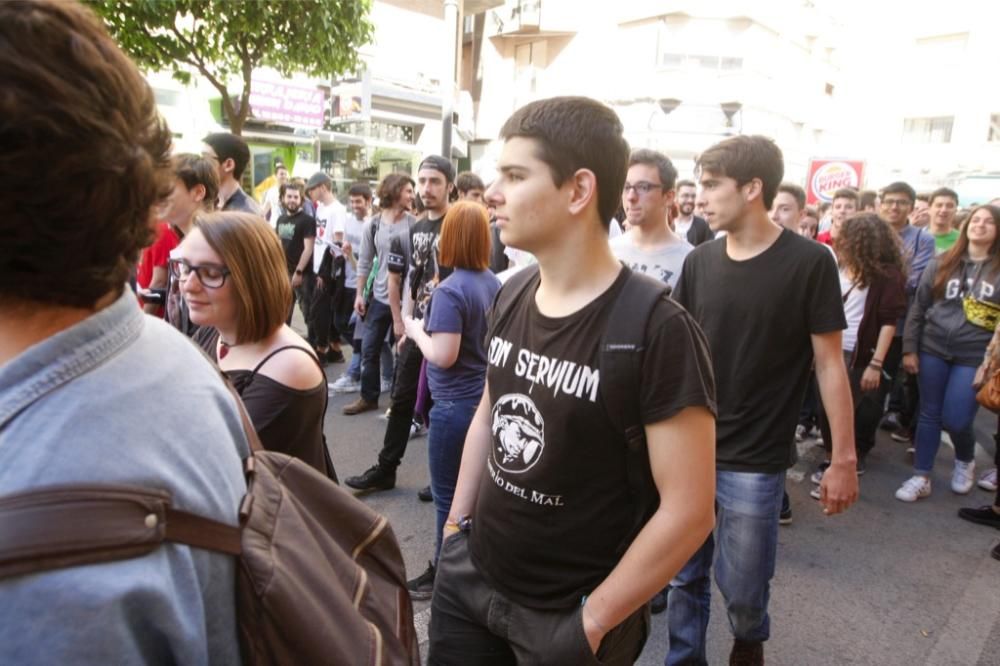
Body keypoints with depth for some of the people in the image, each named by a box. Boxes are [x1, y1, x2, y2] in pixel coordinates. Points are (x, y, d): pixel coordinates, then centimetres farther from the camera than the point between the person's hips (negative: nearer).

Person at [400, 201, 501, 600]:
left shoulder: (450, 291, -22)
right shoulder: (494, 283, 2)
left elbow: (443, 356, -25)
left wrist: (416, 331, -7)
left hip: (455, 404, -8)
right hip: (485, 397, 8)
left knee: (448, 495, 7)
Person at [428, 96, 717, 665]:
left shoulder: (658, 329, -22)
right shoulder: (511, 298, -2)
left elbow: (689, 511, -19)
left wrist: (593, 619, -13)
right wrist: (457, 521, 10)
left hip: (567, 616, -5)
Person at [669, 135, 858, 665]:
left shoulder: (809, 263, -9)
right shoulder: (699, 262, 2)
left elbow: (828, 363, -6)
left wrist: (844, 457, -6)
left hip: (754, 462, -3)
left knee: (742, 590, 13)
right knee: (683, 578, 13)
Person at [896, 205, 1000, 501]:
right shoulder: (941, 263, 4)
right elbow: (918, 307, 5)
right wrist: (909, 348, 1)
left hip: (975, 356, -2)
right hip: (933, 349, 2)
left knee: (955, 420, -3)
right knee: (929, 414, 7)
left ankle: (965, 461, 30)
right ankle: (921, 477, 18)